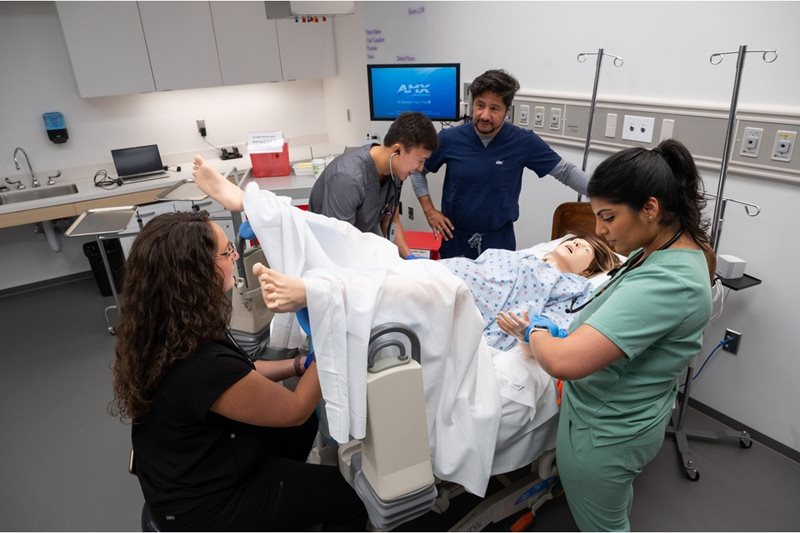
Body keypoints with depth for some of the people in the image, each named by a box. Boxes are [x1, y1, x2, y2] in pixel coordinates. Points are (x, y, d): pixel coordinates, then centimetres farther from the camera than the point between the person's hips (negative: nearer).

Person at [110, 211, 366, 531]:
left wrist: (298, 365, -3)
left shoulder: (165, 332, -12)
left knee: (304, 427, 22)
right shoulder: (205, 365, -39)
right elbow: (296, 410, -23)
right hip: (204, 506, -7)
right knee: (349, 493, 4)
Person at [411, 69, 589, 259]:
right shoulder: (450, 139, -8)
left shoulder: (523, 141, -9)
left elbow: (565, 171, -2)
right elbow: (417, 169, 5)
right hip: (455, 236, 1)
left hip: (499, 239, 0)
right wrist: (429, 210, -2)